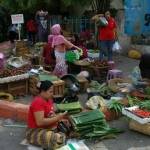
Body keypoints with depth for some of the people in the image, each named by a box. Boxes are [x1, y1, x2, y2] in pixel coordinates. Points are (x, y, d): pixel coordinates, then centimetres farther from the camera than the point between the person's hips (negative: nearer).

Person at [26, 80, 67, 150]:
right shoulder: (38, 102, -22)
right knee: (59, 139, -31)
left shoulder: (49, 99, 7)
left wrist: (60, 117, -9)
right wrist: (57, 118, -25)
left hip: (48, 128, 10)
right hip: (36, 132, -10)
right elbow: (40, 122, -29)